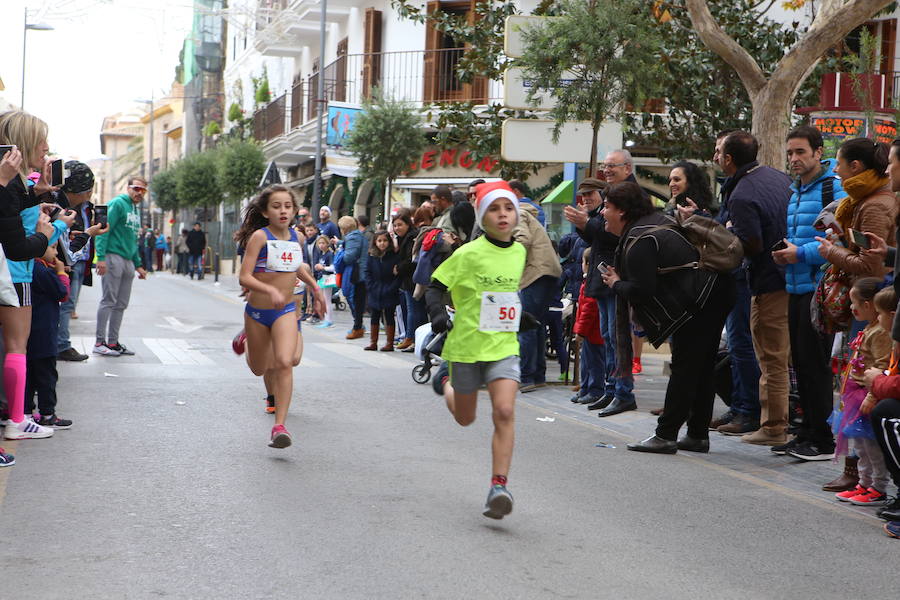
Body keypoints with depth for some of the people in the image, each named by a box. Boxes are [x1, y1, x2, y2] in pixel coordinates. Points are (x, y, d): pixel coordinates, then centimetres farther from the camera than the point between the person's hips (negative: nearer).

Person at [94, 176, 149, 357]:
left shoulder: (136, 210, 19)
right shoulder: (118, 203, -7)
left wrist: (138, 265, 22)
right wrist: (101, 258, -22)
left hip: (128, 260, 8)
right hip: (113, 257, -8)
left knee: (121, 304, 9)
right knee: (108, 301, -7)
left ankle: (113, 342, 15)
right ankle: (100, 343, -3)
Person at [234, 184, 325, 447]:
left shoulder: (295, 236, 2)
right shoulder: (260, 236, -13)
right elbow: (244, 277, -21)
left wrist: (315, 288, 25)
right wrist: (270, 290, -35)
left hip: (286, 311, 2)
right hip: (257, 311, -2)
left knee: (285, 363, -20)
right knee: (259, 369, 14)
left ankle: (279, 426, -19)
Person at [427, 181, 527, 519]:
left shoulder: (519, 252, 4)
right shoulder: (469, 254, -11)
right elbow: (435, 287, -6)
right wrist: (437, 313, -22)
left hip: (504, 346, 2)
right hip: (466, 344, -2)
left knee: (505, 412, -17)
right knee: (465, 418, 16)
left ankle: (499, 486, -14)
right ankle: (446, 380, 50)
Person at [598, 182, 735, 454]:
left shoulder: (638, 242, -17)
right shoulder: (655, 220, 15)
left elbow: (641, 291, -22)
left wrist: (616, 284, -3)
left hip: (699, 300, -10)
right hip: (717, 290, 10)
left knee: (684, 367, -6)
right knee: (701, 368, 13)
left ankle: (665, 436, -2)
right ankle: (697, 435, 20)